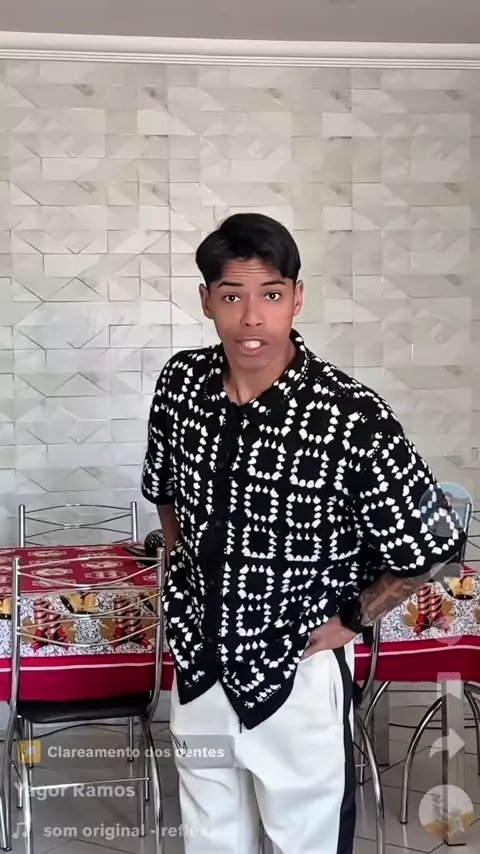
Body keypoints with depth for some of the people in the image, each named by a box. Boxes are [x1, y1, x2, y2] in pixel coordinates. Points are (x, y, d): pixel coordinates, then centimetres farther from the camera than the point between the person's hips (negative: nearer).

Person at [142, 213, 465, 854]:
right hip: (197, 658, 5)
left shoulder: (352, 417, -25)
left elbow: (433, 545, -14)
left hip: (298, 672, -4)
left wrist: (351, 620, -7)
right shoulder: (181, 384, -9)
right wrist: (186, 579, 9)